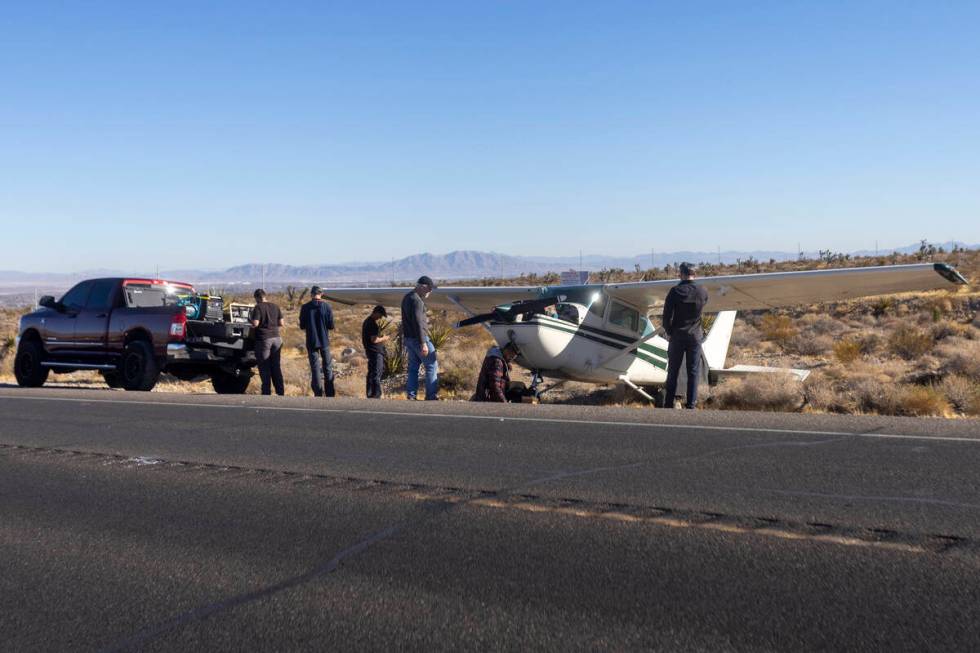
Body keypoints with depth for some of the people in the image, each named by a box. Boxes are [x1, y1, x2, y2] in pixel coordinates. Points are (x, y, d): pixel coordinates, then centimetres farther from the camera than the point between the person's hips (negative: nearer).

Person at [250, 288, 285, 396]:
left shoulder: (258, 307, -8)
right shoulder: (275, 307, 8)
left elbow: (255, 324, -15)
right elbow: (281, 323, 8)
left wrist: (251, 319, 5)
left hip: (264, 339, -5)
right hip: (276, 338, 5)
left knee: (265, 368, 2)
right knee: (277, 367, 11)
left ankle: (266, 392, 3)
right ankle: (280, 392, 12)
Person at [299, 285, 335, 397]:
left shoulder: (305, 307, -6)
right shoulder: (326, 306, -7)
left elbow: (302, 326, 0)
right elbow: (331, 326, -7)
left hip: (311, 342, 0)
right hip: (324, 341, 0)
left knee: (315, 369, 6)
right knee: (327, 367, 12)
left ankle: (318, 394, 5)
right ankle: (330, 393, 14)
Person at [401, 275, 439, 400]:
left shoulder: (407, 297, 12)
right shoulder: (416, 300, -18)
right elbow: (417, 323, -23)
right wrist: (423, 343, -24)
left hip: (408, 337, 9)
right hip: (418, 338, -9)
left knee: (413, 366, 12)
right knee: (432, 366, -2)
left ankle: (411, 396, 10)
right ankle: (431, 396, -4)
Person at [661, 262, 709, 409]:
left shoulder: (675, 291, -12)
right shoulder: (703, 292, -3)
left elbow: (667, 314, -12)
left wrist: (669, 331, 1)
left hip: (677, 336, -1)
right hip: (695, 336, 1)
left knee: (673, 371, 9)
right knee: (693, 372, 7)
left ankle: (669, 403, 10)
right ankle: (691, 404, 6)